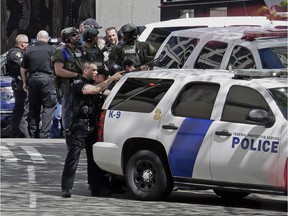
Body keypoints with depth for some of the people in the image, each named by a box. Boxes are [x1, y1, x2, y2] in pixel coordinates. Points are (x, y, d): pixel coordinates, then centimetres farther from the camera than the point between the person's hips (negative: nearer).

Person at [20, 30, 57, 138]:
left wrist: (24, 83, 23)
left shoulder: (29, 51, 12)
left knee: (33, 108, 12)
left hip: (33, 79, 4)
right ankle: (44, 134, -12)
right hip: (46, 78, -4)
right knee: (48, 107, -2)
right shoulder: (51, 49, 0)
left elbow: (22, 69, 15)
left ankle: (33, 134, 16)